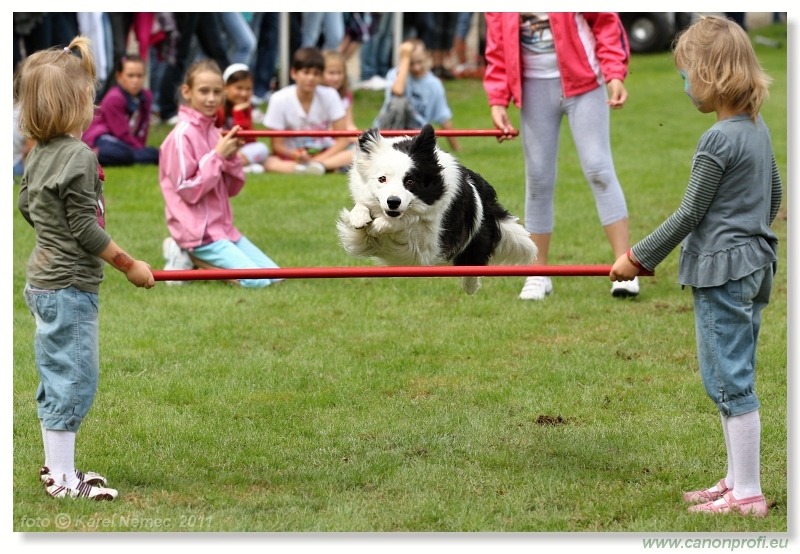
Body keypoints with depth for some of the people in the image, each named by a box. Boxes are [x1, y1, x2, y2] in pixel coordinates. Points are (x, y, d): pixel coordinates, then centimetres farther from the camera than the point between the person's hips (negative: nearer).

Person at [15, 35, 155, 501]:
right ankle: (63, 478, 1)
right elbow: (86, 230, -20)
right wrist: (130, 266, -11)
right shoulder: (79, 157, -20)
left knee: (59, 376, 17)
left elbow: (25, 205, 21)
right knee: (73, 379, -3)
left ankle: (56, 466, 26)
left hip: (45, 282, 10)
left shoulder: (40, 155, 7)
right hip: (70, 287, -10)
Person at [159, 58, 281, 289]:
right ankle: (189, 256, -2)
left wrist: (231, 157, -6)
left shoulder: (214, 132, 8)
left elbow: (232, 189, 11)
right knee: (257, 281, -17)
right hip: (198, 231, -8)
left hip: (222, 226, 8)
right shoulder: (182, 135, -14)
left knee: (275, 276, 4)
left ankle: (196, 257, 9)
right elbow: (188, 191, -17)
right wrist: (217, 156, -17)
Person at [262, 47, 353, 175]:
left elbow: (343, 140, -7)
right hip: (292, 156, -1)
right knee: (270, 163, -34)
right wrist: (297, 155, -29)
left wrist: (319, 159, -22)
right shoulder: (279, 100, -11)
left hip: (325, 153, 1)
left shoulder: (330, 96, -7)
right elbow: (277, 145, -8)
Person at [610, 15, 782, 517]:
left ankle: (748, 494, 1)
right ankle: (737, 480, 23)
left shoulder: (718, 141, -19)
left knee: (730, 381, -3)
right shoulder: (759, 128, 7)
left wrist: (638, 258, -4)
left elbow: (689, 214, -14)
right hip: (755, 264, 9)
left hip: (721, 269, -9)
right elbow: (774, 194, 20)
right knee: (734, 379, 16)